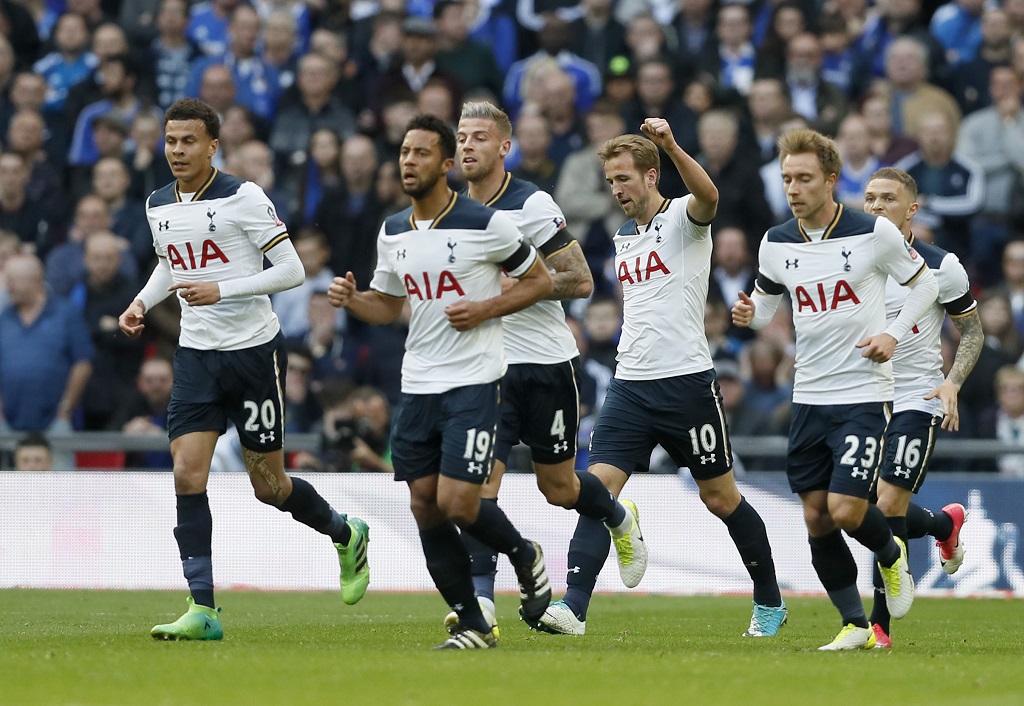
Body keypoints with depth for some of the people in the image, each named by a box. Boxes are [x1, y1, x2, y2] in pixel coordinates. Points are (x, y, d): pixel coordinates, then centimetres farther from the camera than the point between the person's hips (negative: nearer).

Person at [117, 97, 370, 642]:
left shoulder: (242, 198, -12)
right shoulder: (159, 206, 7)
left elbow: (291, 270, -13)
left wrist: (221, 290, -22)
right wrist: (142, 303, 7)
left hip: (254, 351, -5)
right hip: (196, 354, 5)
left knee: (269, 486, 4)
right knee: (187, 475, -11)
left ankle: (346, 536, 34)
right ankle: (202, 609, -9)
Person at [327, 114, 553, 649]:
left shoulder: (484, 224, -9)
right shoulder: (393, 232, 9)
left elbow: (539, 280, 0)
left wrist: (485, 309, -14)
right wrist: (350, 299, 0)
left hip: (473, 383, -6)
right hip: (418, 384, 6)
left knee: (457, 504, -15)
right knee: (425, 508, 1)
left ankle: (524, 556, 17)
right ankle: (472, 625, 12)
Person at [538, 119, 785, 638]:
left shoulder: (683, 218, -6)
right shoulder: (624, 237, 16)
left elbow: (708, 197, -31)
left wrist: (671, 147, -46)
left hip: (686, 380, -6)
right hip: (630, 383, 6)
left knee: (721, 498, 5)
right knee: (598, 486, -11)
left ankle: (770, 602, 23)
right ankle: (573, 607, -19)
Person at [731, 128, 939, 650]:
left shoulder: (875, 233, -9)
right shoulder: (776, 243, 2)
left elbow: (924, 283, 5)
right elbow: (765, 304, 17)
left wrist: (895, 333, -9)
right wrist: (749, 314, -6)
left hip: (863, 394, -5)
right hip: (808, 395, 5)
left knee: (845, 510, -15)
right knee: (816, 519, 3)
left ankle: (891, 555, 19)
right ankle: (855, 625, 15)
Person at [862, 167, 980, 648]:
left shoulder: (940, 267, -7)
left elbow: (972, 331, 3)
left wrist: (952, 383, -12)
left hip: (915, 401, -5)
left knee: (888, 506, -16)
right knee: (864, 511, 8)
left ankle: (880, 623, -5)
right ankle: (946, 523, 41)